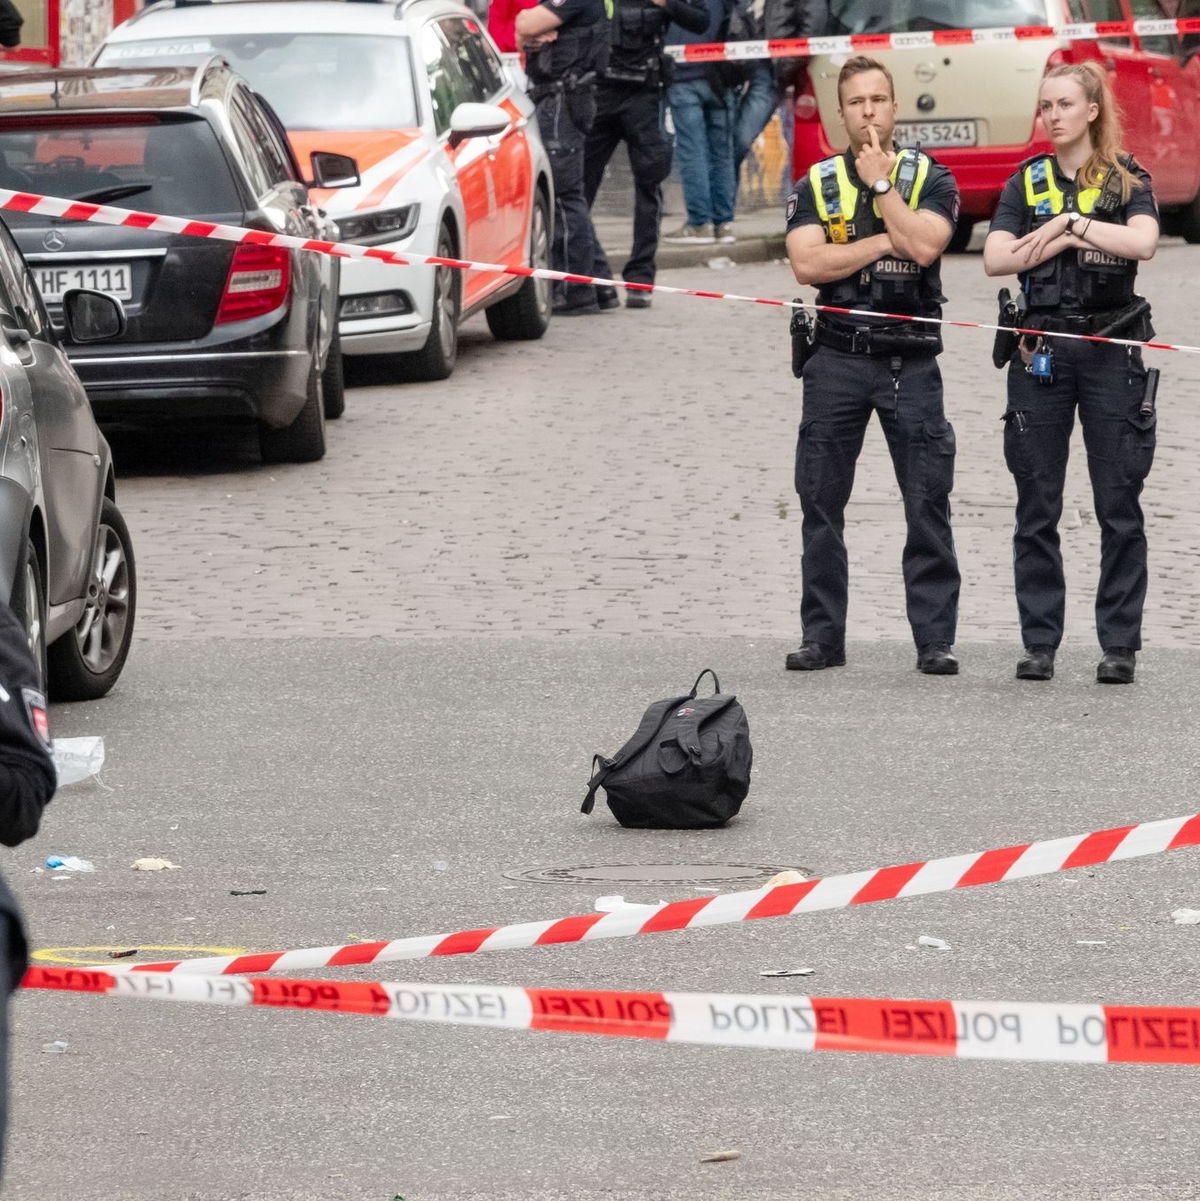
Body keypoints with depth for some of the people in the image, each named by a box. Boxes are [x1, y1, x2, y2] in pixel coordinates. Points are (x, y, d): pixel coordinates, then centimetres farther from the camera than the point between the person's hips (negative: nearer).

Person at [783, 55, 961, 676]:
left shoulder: (929, 178, 5)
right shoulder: (816, 185, 8)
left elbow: (924, 246, -14)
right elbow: (807, 264, -7)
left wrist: (880, 183, -7)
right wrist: (886, 241, -8)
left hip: (911, 359, -1)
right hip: (838, 358, 1)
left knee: (928, 503, -4)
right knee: (821, 504, 2)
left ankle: (936, 640, -1)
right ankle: (822, 636, 10)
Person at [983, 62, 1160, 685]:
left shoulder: (1126, 180, 4)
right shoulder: (1026, 182, 10)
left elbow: (1142, 241, -16)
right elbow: (996, 257, -4)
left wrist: (1070, 221, -13)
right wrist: (1069, 237, -12)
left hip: (1110, 352, -2)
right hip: (1041, 349, 2)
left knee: (1119, 505, -3)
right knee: (1037, 508, 2)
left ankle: (1120, 645, 1)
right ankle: (1039, 643, 8)